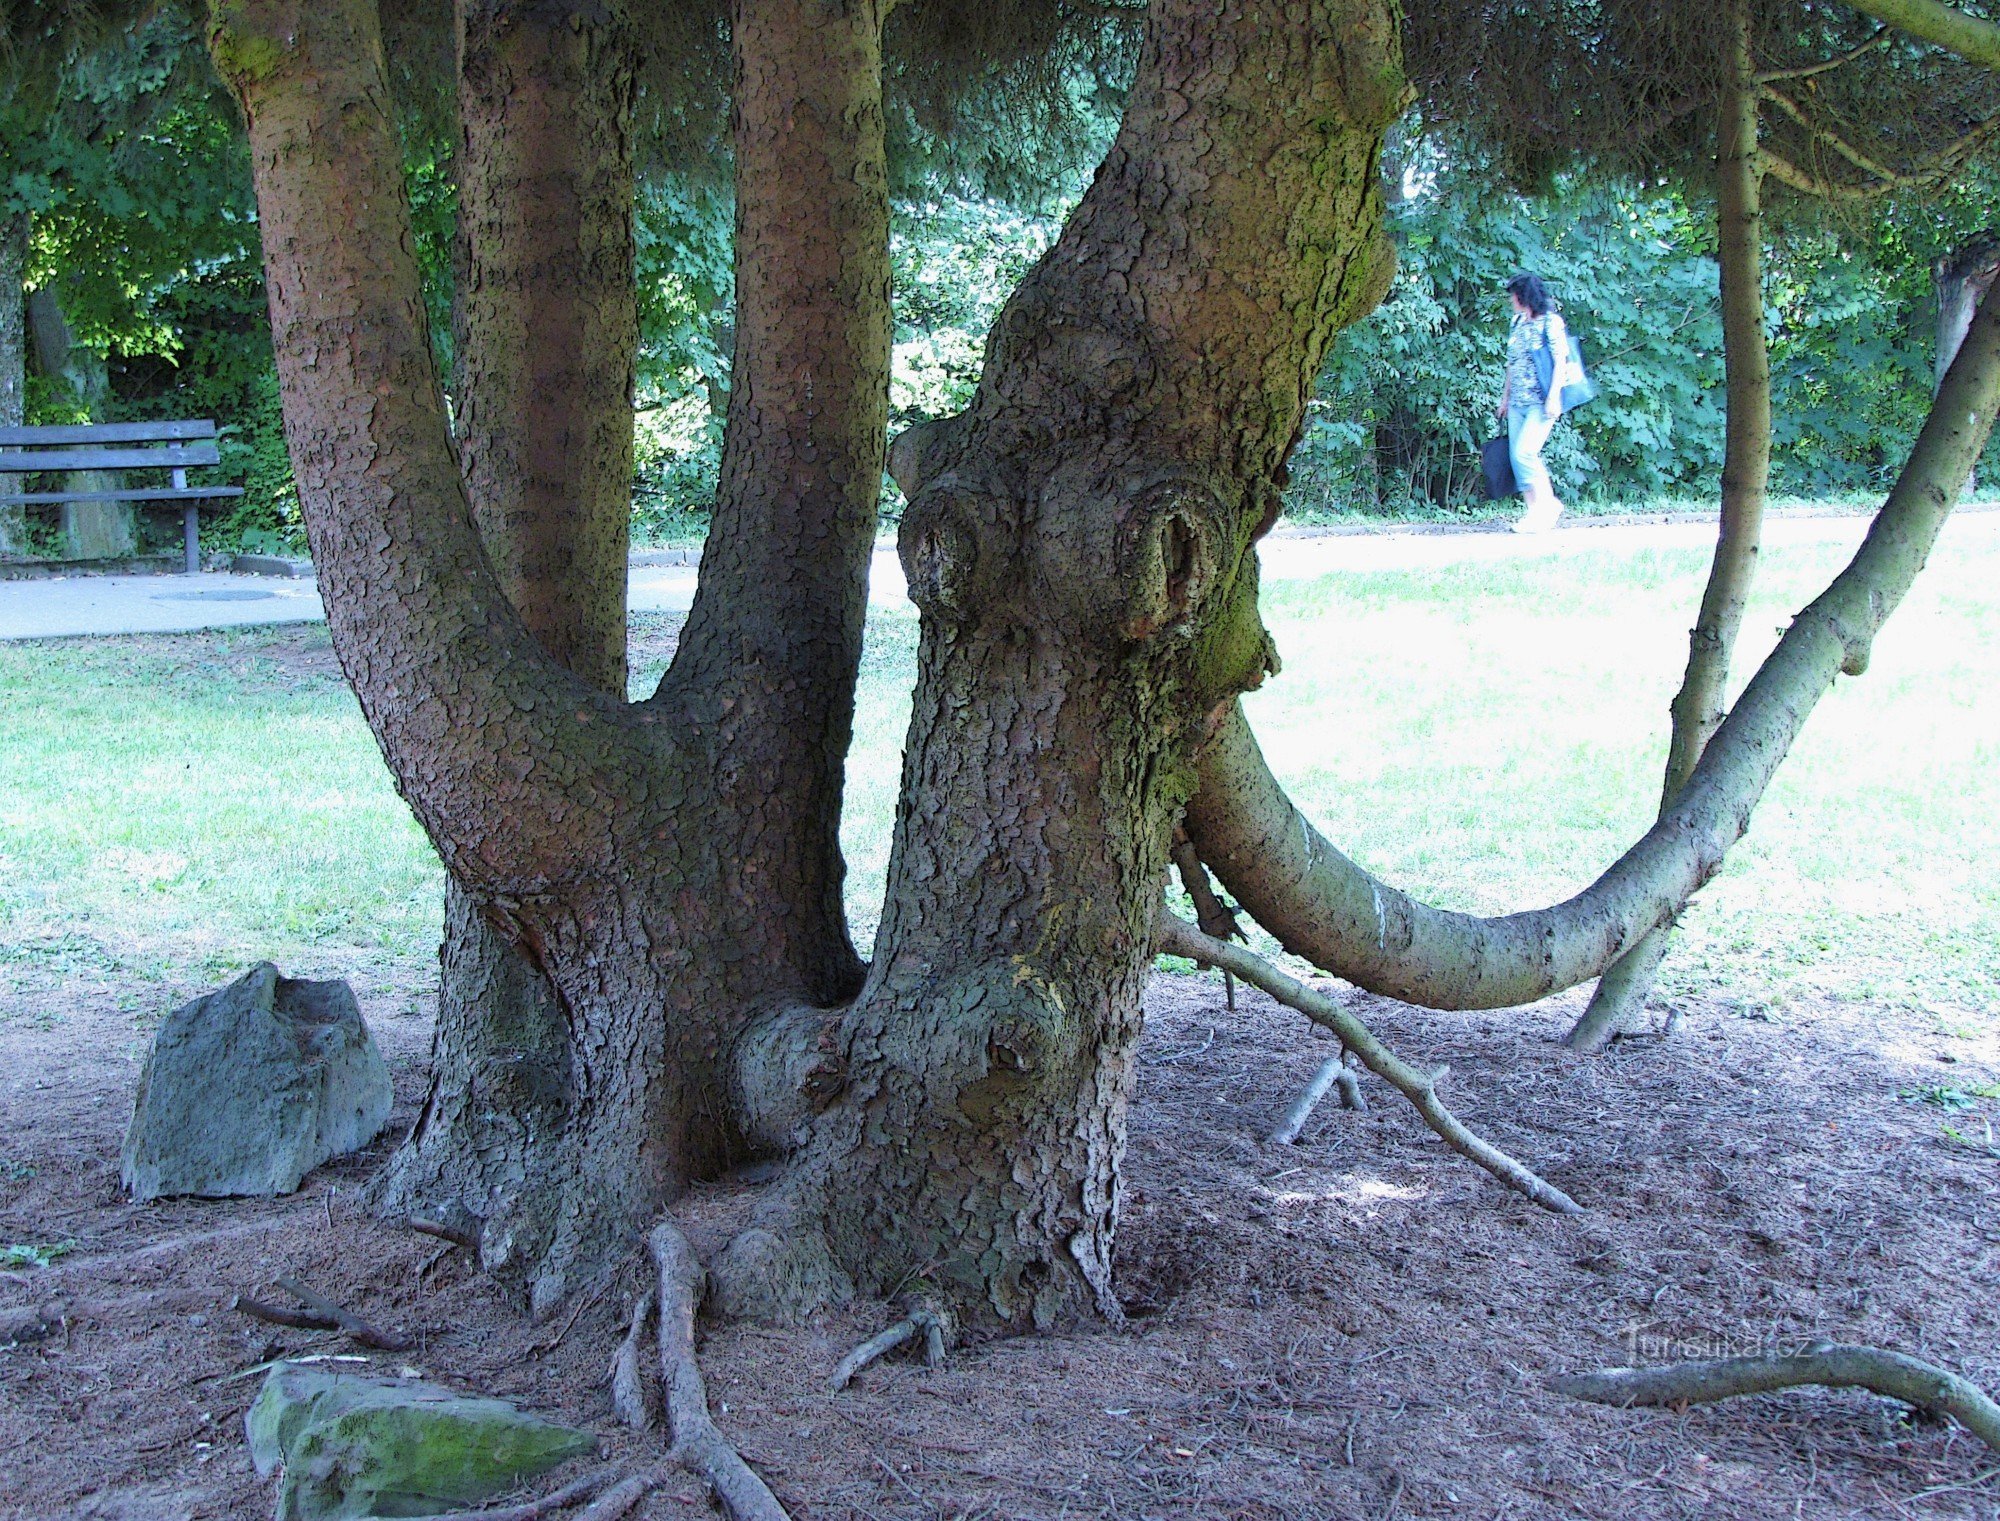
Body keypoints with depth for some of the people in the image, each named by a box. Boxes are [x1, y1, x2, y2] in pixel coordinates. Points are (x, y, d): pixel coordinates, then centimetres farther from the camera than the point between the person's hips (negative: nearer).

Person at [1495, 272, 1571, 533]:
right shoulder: (1518, 323, 15)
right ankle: (1534, 512, 8)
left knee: (1524, 453, -17)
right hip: (1518, 402, 8)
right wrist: (1505, 398, 19)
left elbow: (1561, 361, -11)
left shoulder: (1550, 321, -6)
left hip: (1541, 402, -7)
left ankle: (1548, 502, -2)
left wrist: (1553, 397, -19)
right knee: (1516, 457, 1)